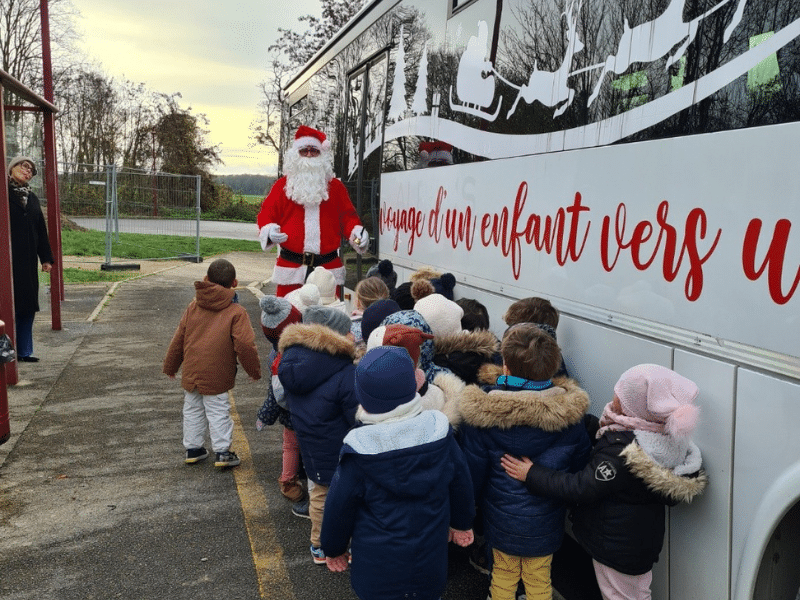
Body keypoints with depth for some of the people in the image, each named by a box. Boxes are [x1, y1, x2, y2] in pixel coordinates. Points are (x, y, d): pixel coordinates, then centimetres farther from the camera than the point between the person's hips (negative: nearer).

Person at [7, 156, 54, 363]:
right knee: (11, 305, -6)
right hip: (9, 258, -6)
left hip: (28, 260, 6)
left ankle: (24, 351, 16)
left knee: (27, 306, 8)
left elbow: (41, 230, 17)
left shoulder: (31, 198, 17)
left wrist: (46, 258, 13)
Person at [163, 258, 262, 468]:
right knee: (218, 411, 4)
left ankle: (193, 448, 29)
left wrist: (170, 366, 24)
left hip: (190, 371, 5)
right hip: (216, 374, -5)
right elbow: (245, 345, -15)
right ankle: (222, 452, 10)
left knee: (192, 409, 18)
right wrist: (254, 370, -1)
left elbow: (178, 339, 13)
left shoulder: (193, 306, 8)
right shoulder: (236, 312, -8)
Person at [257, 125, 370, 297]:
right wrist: (269, 231, -14)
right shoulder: (282, 185, 10)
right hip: (290, 267, -1)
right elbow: (266, 214, 7)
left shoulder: (335, 186, 13)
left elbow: (347, 216, 11)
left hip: (328, 268, 1)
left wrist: (356, 231, -10)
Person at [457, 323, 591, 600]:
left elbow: (473, 477, -14)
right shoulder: (570, 415, -17)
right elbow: (581, 473, -3)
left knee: (503, 576, 23)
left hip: (501, 523, -1)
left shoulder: (482, 417, -25)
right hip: (546, 526, 2)